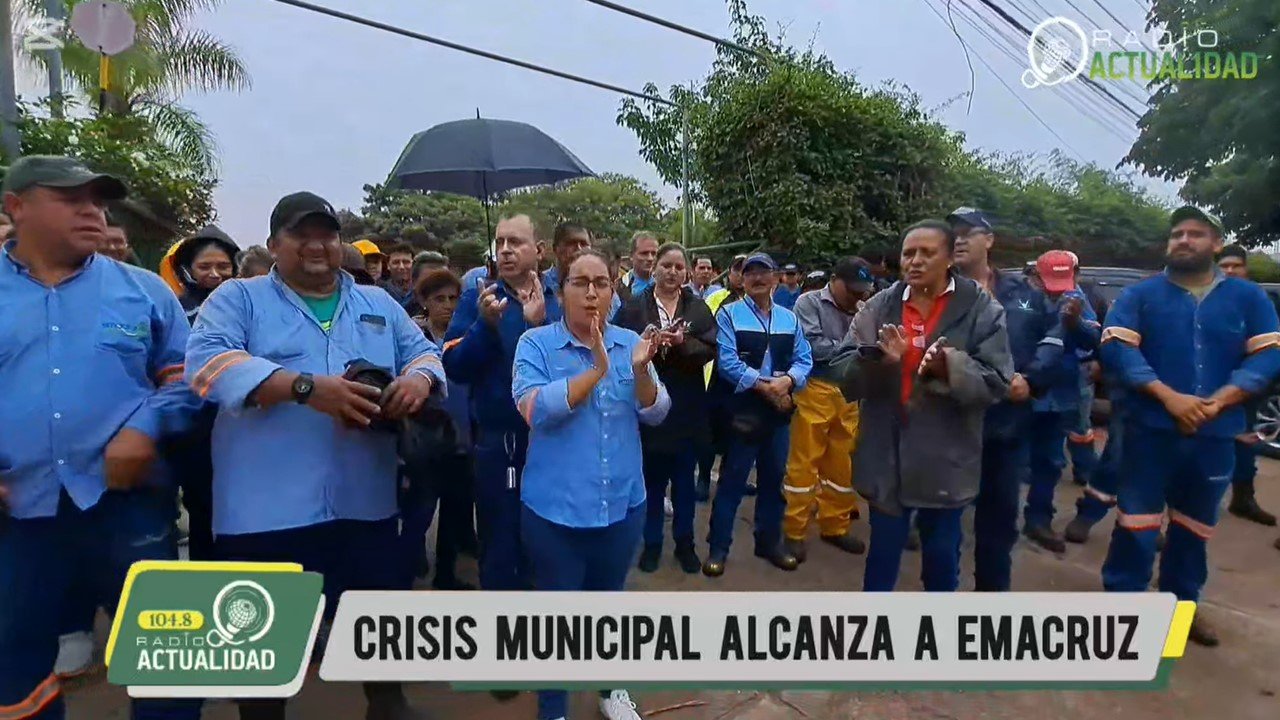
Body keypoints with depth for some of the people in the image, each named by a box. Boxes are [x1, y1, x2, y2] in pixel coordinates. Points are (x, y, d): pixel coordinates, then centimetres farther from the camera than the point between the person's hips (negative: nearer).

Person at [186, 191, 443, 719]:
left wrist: (419, 379, -15)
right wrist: (306, 387, -25)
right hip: (266, 509, -3)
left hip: (366, 502, 4)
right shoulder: (238, 298, 2)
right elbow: (207, 362, -14)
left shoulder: (379, 304, 15)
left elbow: (423, 352, 11)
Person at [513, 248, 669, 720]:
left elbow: (655, 414, -3)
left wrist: (640, 370, -22)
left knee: (608, 602, 23)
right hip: (555, 509, -3)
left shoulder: (629, 342, 1)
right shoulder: (536, 343, -10)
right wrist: (596, 371, -28)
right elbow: (534, 409, -23)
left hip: (622, 504, 4)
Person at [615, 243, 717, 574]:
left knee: (684, 479, 13)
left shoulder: (699, 308, 6)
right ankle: (652, 543, 25)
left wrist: (683, 343, -20)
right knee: (651, 478, 10)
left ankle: (685, 542, 28)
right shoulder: (633, 307, -1)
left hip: (687, 407, 2)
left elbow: (710, 349, -3)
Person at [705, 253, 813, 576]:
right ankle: (718, 547, 10)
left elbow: (804, 359, 6)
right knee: (732, 479, 0)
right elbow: (727, 361, -13)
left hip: (779, 410, 5)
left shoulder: (789, 318, 12)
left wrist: (786, 381, -14)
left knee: (774, 478, 15)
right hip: (742, 410, -5)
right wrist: (764, 386, -17)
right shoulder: (729, 314, -3)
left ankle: (769, 541, 31)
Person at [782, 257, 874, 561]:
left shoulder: (860, 309, 12)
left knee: (843, 464, 13)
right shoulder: (809, 302, -2)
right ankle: (794, 531, 11)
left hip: (849, 394, 5)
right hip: (816, 391, -5)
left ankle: (835, 526, 28)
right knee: (804, 463, 0)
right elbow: (811, 347, -13)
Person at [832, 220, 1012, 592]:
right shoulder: (879, 306, 0)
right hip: (887, 457, 1)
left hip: (945, 461, -1)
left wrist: (950, 366, -28)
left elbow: (996, 382, -10)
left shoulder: (982, 309, -5)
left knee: (942, 558, 17)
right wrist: (877, 360, -25)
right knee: (882, 554, 16)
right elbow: (843, 372, -6)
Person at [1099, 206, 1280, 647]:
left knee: (1194, 525, 16)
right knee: (1137, 522, 0)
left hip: (1216, 434, 3)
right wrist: (1168, 396, -20)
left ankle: (1181, 602, 33)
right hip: (1152, 428, -2)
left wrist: (1216, 402, -15)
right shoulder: (1140, 295, 3)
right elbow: (1116, 349, -10)